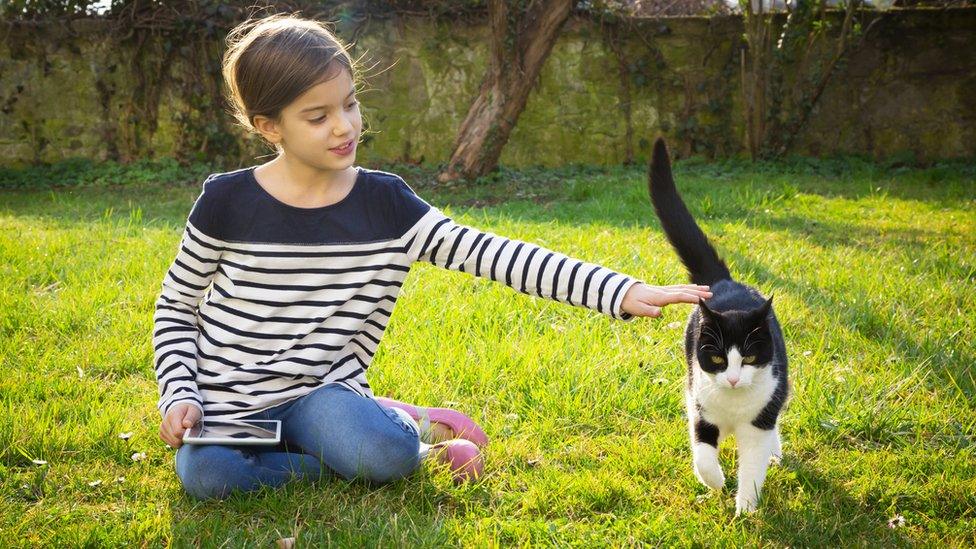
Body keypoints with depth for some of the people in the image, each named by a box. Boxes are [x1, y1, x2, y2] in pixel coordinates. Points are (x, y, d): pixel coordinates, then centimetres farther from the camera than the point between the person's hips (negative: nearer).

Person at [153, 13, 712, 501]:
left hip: (321, 390, -1)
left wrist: (620, 292, -21)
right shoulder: (227, 201, -8)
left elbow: (491, 254, -12)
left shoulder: (384, 203, -5)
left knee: (387, 455, -33)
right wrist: (180, 395, -12)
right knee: (206, 476, -32)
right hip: (228, 400, 1)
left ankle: (394, 427, 5)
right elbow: (177, 306, 5)